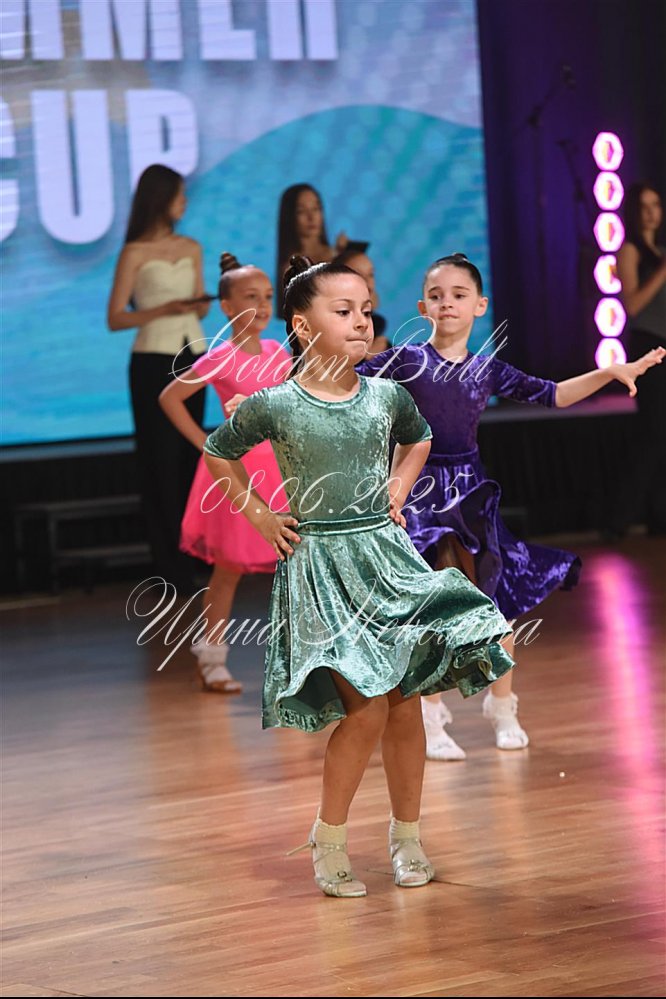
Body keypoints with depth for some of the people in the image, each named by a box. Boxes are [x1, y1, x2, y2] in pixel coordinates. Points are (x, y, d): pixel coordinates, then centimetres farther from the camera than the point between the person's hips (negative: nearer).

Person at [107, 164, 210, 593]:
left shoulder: (192, 249, 10)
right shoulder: (135, 253, -6)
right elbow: (115, 318, -8)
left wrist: (205, 302, -5)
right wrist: (163, 309, -19)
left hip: (193, 357, 5)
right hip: (154, 361, -5)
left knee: (189, 455, 5)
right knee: (161, 458, -4)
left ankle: (191, 555, 8)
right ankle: (172, 566, -1)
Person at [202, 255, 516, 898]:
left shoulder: (387, 396, 2)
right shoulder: (273, 406, -9)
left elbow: (417, 439, 26)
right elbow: (218, 453, 9)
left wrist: (398, 490, 12)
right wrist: (260, 516, 6)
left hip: (386, 553, 4)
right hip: (320, 567, -4)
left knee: (405, 702, 4)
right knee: (366, 706, -13)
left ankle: (407, 834, 20)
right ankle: (328, 838, 5)